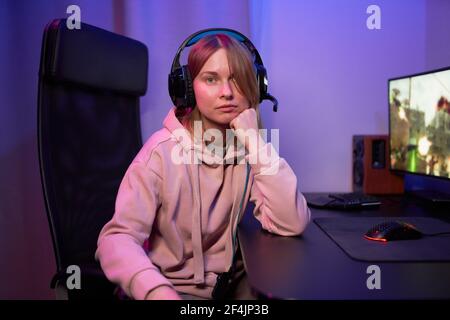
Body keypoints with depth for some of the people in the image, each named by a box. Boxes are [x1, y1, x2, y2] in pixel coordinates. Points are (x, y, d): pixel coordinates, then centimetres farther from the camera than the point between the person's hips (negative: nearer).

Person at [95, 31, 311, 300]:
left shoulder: (249, 149, -4)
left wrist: (255, 143, -21)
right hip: (170, 286, -2)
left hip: (226, 284, 2)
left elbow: (292, 225, -16)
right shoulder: (163, 150, -14)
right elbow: (118, 236, -21)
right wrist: (156, 290, -39)